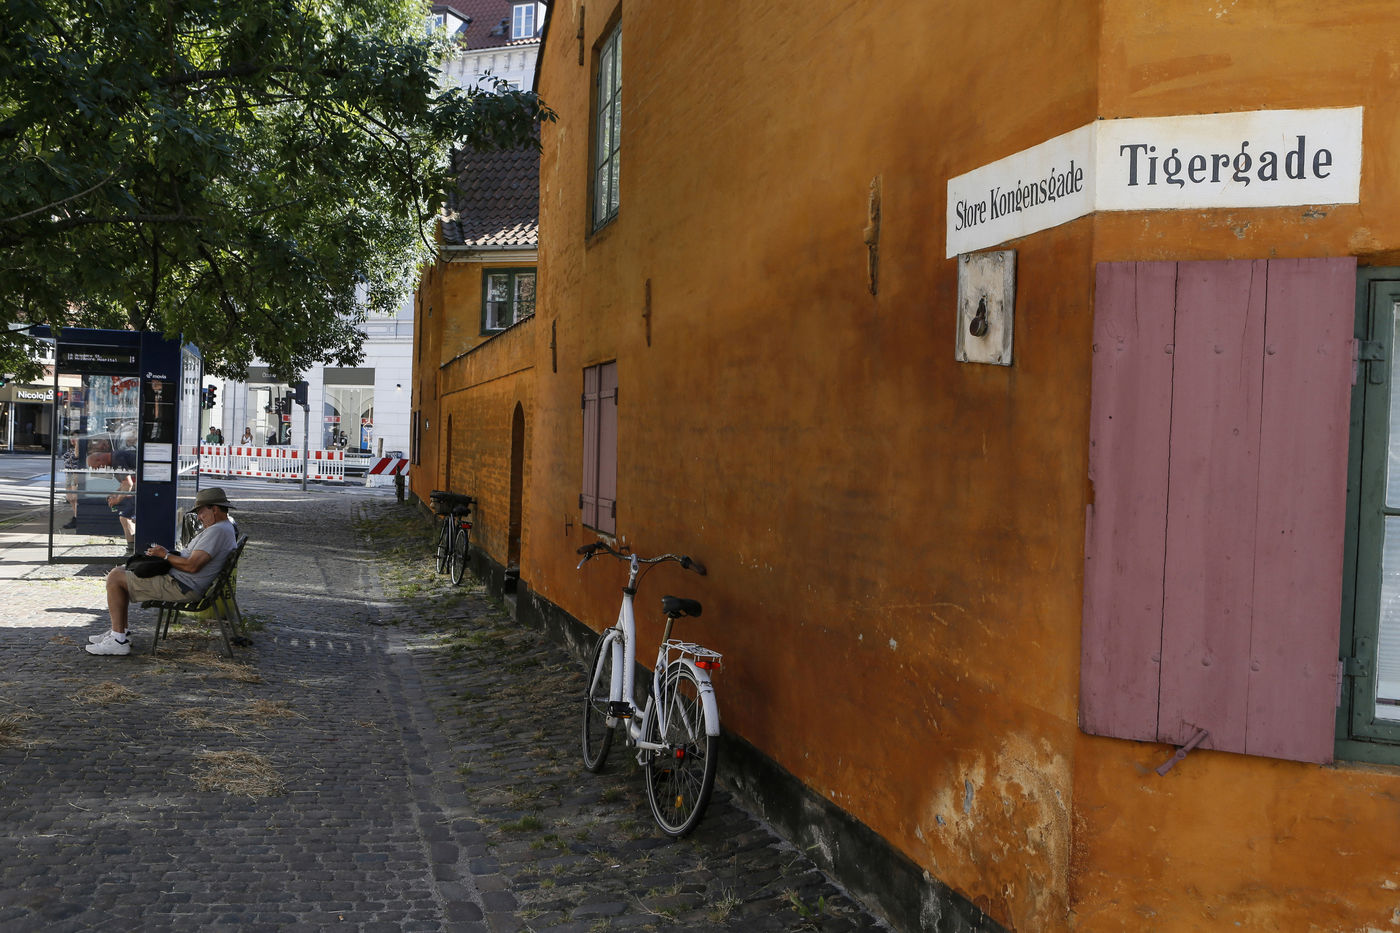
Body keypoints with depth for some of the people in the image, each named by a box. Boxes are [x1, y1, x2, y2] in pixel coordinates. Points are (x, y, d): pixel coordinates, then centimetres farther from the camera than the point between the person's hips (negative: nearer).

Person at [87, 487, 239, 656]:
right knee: (120, 571, 22)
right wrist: (167, 553, 9)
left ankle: (118, 641, -10)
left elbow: (192, 566, -25)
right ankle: (119, 632, 21)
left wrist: (164, 555, -10)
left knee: (115, 578, -10)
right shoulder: (226, 528, 17)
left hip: (181, 587, -12)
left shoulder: (218, 531, -18)